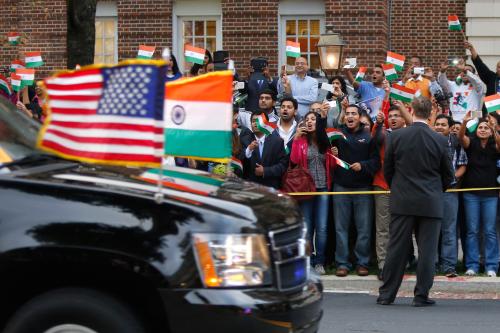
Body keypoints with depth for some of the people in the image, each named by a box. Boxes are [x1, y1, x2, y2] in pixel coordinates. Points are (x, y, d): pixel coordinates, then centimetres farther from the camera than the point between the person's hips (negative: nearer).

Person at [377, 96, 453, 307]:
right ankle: (421, 296, 4)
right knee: (427, 250, 4)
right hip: (431, 203, -1)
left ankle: (386, 295, 10)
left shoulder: (396, 137, -4)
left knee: (396, 249, 6)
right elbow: (448, 175, 4)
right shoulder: (439, 140, -4)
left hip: (402, 202, 1)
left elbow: (387, 170, 4)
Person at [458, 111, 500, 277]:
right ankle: (472, 265, 4)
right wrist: (464, 123, -37)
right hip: (471, 193, 0)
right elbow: (461, 137, -17)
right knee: (472, 231, 2)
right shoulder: (471, 143, 3)